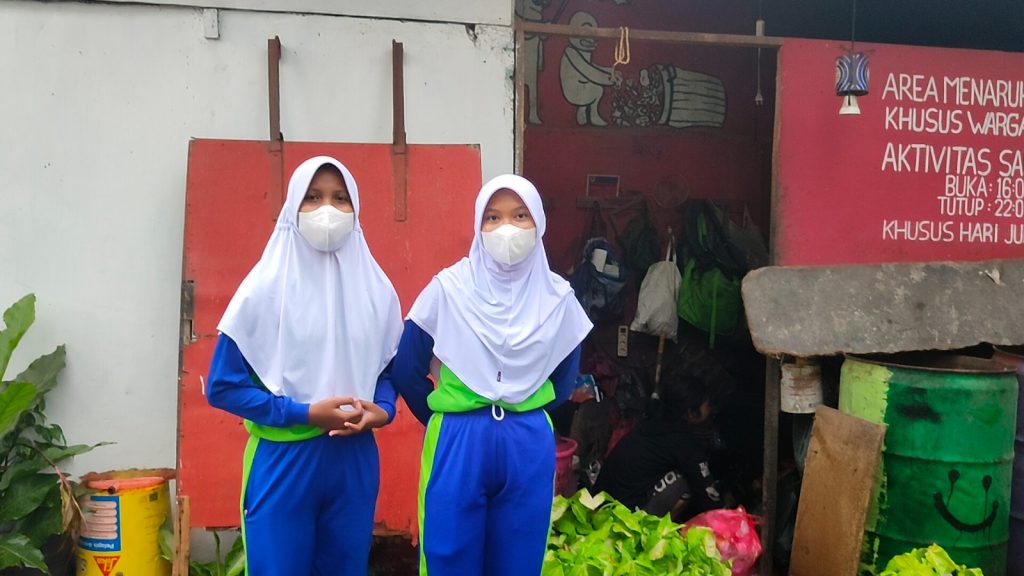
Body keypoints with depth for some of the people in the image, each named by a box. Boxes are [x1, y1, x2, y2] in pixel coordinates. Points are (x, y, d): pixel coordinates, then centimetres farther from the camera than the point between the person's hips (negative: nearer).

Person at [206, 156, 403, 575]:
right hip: (283, 462, -3)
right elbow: (223, 386, -8)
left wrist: (382, 410, -8)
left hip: (354, 460, 4)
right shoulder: (266, 287, -8)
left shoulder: (376, 290, 2)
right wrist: (304, 413, -16)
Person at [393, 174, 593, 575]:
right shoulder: (449, 288, -6)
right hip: (457, 444, -2)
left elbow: (566, 377, 14)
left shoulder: (557, 296, 1)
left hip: (529, 447, 2)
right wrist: (446, 419, 7)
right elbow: (406, 371, 1)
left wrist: (527, 415, 11)